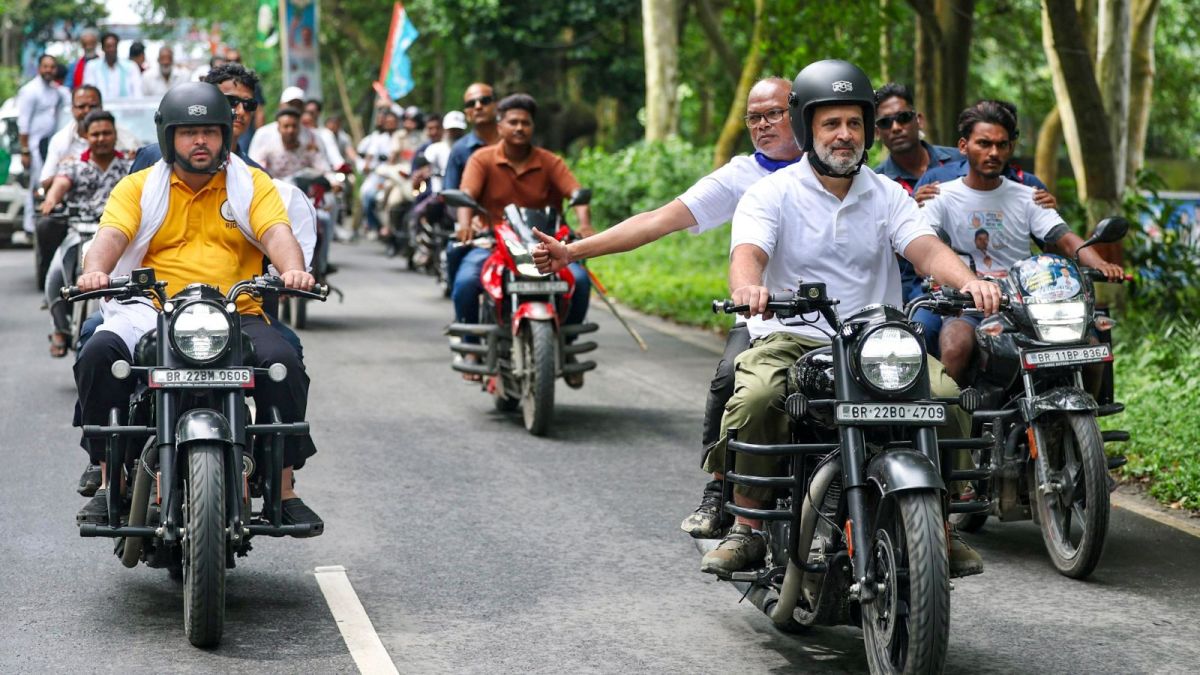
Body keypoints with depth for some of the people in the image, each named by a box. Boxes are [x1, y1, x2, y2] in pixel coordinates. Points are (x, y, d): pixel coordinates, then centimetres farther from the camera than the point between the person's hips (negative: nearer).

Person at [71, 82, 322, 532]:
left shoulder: (251, 184, 12)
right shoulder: (138, 187, 12)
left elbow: (277, 233, -5)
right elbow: (112, 235, -5)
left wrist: (293, 270, -28)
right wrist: (95, 271, -29)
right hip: (151, 315, 0)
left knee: (283, 363, -28)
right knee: (98, 355, -28)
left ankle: (284, 490, -15)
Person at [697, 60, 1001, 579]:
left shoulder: (888, 196, 13)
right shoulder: (771, 194, 2)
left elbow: (927, 249, -3)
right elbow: (748, 254, -16)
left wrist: (969, 282, -26)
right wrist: (748, 287, -42)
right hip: (791, 338, -3)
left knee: (946, 396, -22)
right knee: (754, 398, -34)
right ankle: (748, 527, -17)